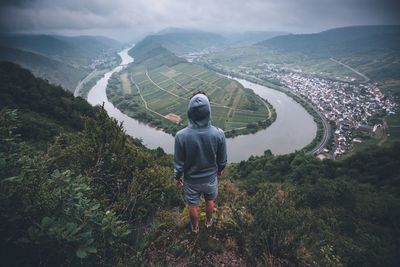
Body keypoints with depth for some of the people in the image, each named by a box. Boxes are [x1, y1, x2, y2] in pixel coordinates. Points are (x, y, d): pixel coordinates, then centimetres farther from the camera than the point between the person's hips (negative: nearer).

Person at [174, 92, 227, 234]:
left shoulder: (181, 136, -30)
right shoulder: (218, 134, -26)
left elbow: (178, 163, -16)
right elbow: (222, 159, -10)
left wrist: (178, 178, 4)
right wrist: (220, 169, 12)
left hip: (191, 180, -1)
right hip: (210, 178, 1)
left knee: (193, 205, 26)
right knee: (210, 201, 30)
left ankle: (195, 227, 52)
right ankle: (208, 221, 57)